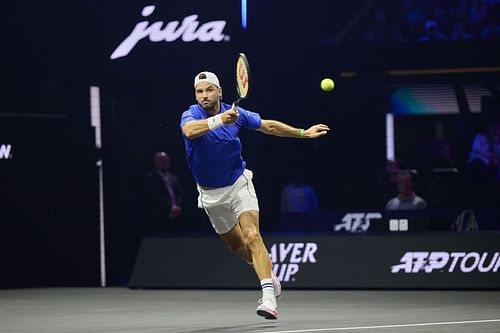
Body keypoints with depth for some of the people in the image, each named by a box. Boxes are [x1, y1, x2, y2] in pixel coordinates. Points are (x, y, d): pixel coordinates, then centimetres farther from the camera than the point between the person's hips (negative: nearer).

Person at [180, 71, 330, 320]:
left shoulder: (235, 113, -8)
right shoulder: (191, 115, -16)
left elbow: (269, 126, 7)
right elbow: (190, 131, -42)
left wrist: (303, 133, 9)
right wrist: (219, 119, -56)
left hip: (238, 184, -1)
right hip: (211, 194, 1)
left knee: (252, 237, -21)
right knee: (236, 244, 17)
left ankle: (269, 297, -31)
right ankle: (269, 274, 44)